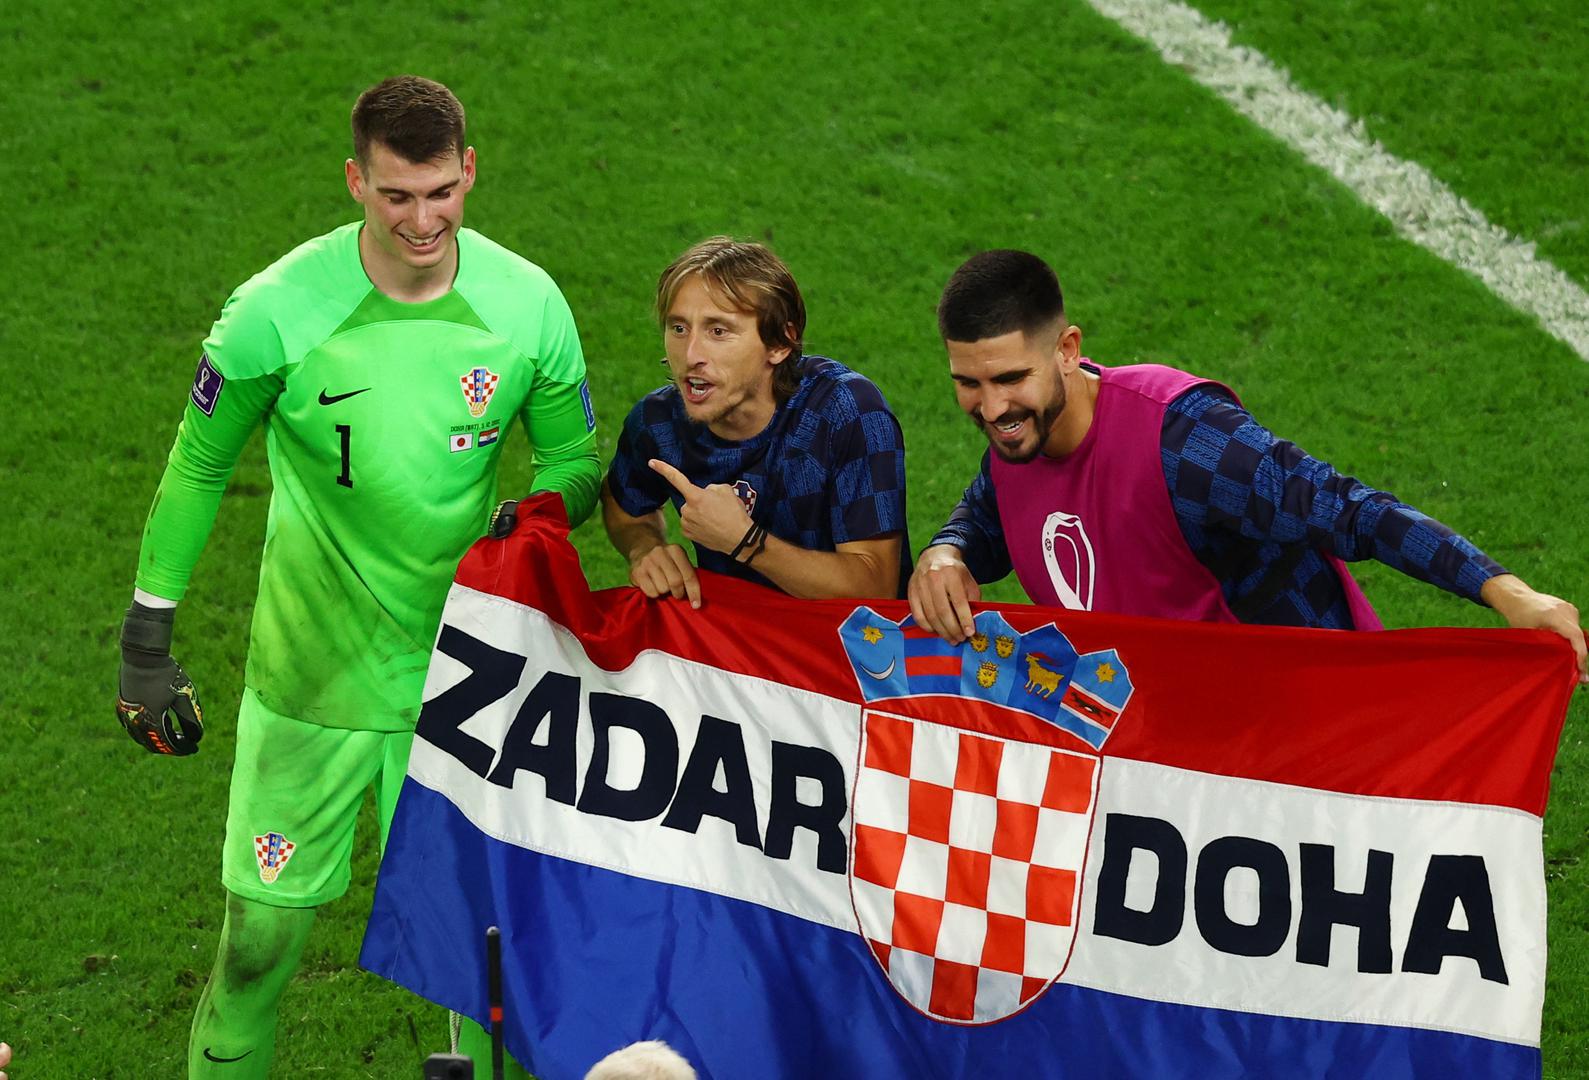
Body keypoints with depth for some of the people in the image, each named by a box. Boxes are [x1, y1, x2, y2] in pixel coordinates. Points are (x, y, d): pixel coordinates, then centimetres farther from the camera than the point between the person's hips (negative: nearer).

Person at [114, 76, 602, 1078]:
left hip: (464, 672, 2)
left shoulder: (528, 305, -9)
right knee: (262, 933, 4)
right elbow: (198, 468, -1)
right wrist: (147, 640, 1)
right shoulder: (278, 311, -15)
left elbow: (575, 467, 5)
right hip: (312, 674, -2)